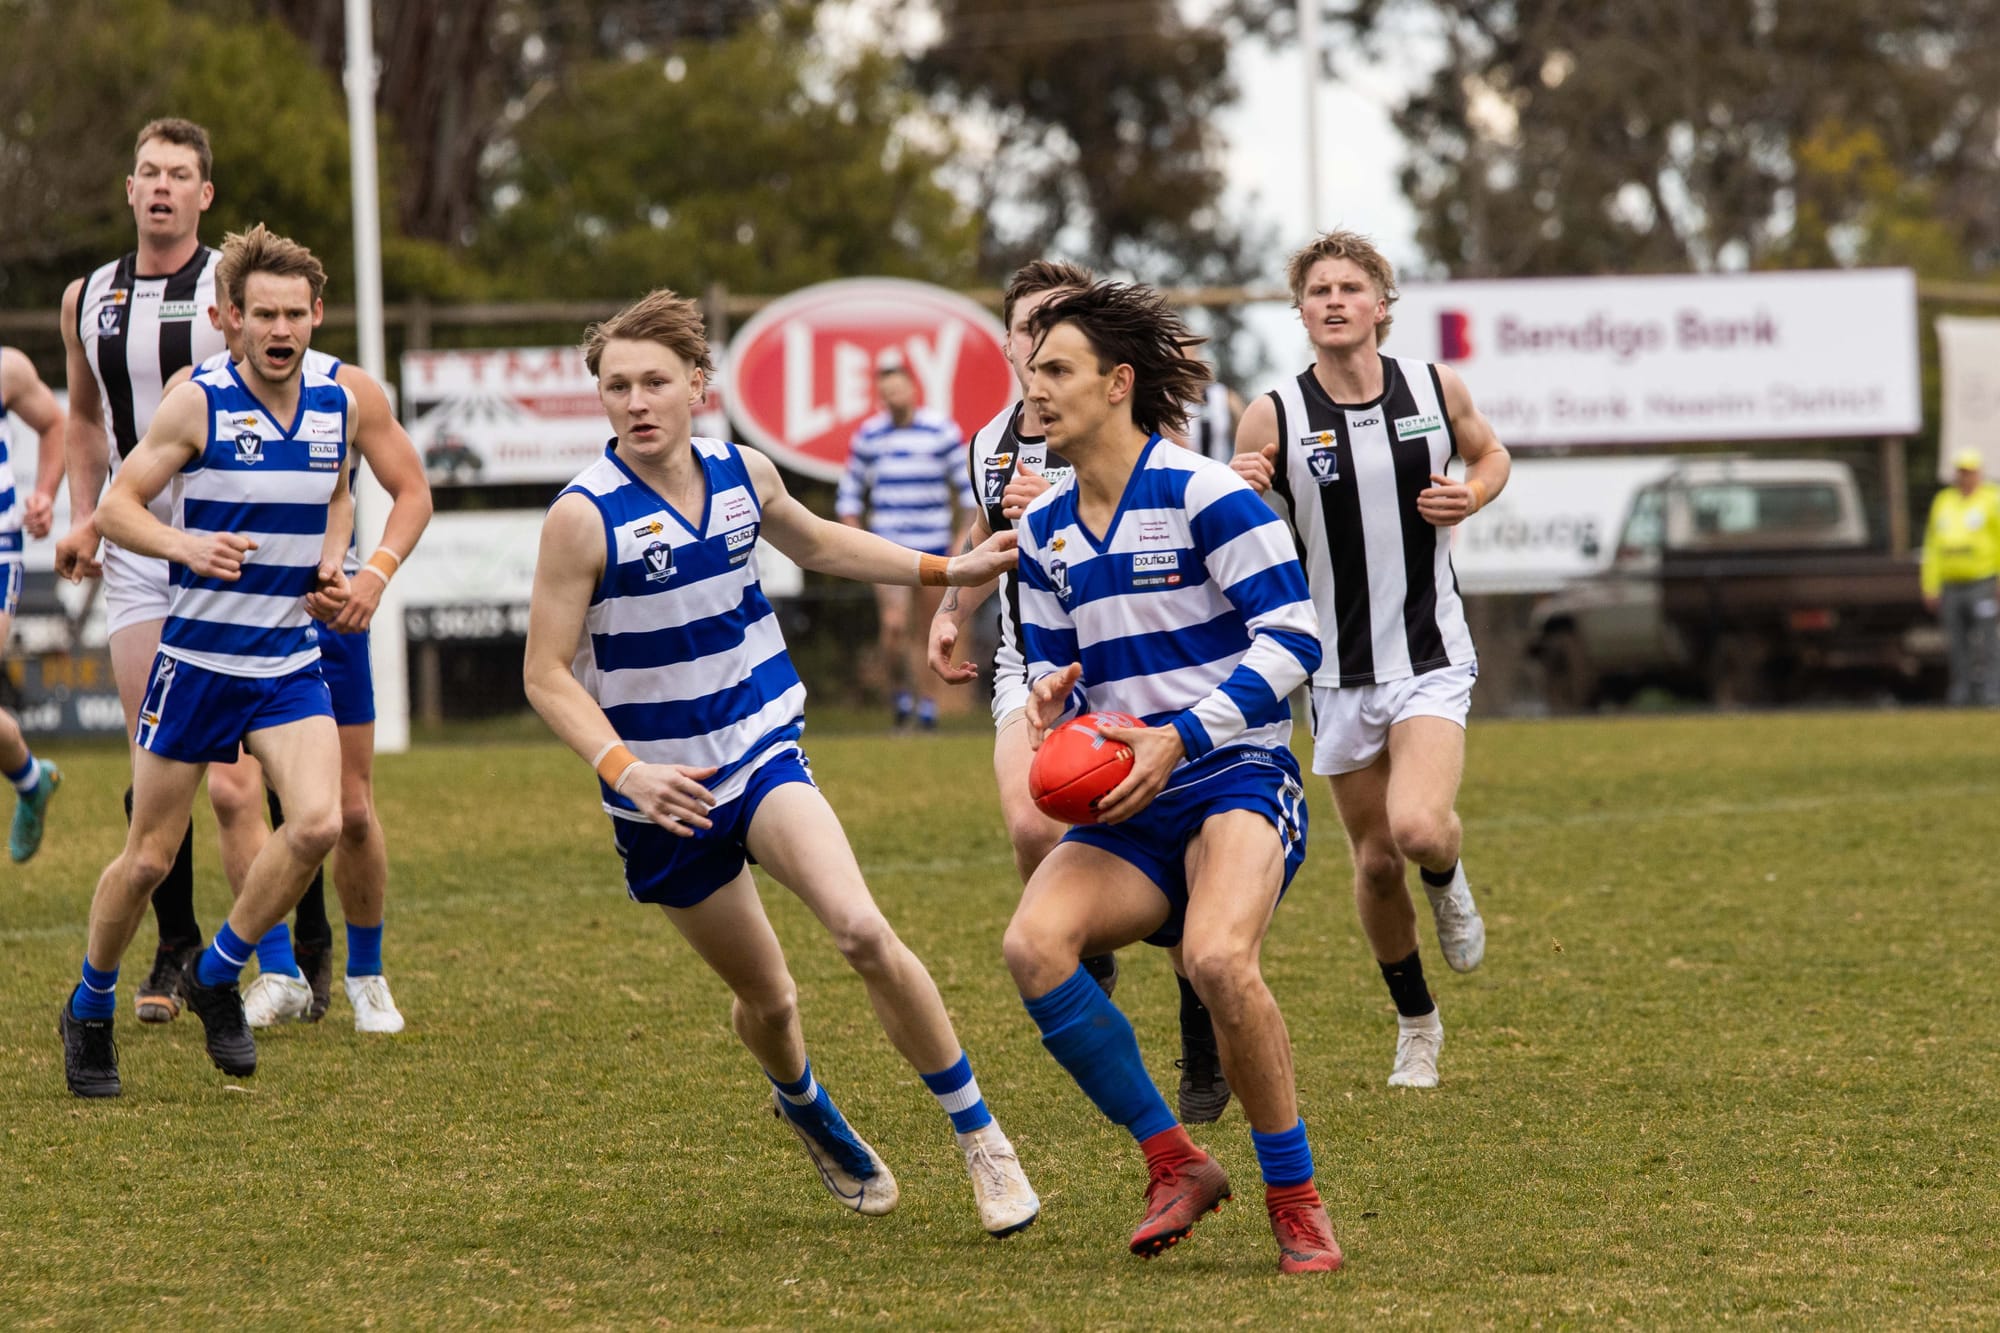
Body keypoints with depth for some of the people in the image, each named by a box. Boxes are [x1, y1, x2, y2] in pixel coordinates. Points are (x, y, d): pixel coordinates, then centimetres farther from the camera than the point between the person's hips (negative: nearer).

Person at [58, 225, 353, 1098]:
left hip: (291, 664, 3)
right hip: (196, 658, -3)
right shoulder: (199, 403, -11)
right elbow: (117, 506, -8)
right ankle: (90, 1010, 28)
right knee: (149, 856, 4)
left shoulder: (336, 405, 3)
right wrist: (186, 545, -26)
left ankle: (218, 976, 4)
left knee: (318, 823, -18)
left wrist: (331, 568, 4)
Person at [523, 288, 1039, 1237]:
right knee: (766, 998, 11)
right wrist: (620, 769, -29)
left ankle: (979, 1136, -10)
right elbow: (546, 674, -14)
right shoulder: (584, 517, -16)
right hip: (663, 792, -2)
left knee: (861, 930, -23)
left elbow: (814, 543, 22)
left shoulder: (741, 475, -1)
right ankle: (802, 1104, 48)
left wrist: (946, 571, 21)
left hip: (762, 750, 2)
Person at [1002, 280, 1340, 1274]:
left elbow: (1293, 641, -13)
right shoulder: (1044, 530, 12)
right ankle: (1174, 1164, -10)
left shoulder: (1203, 494, -9)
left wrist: (1179, 738, -19)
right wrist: (1050, 697, -2)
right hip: (1125, 806, 6)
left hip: (1238, 782, -6)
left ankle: (1296, 1201, -15)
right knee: (1033, 943, -23)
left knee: (1217, 960, -34)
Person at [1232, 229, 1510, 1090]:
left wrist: (1471, 495, -6)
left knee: (1418, 829, -24)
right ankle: (1416, 1024, 32)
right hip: (1339, 671, 1)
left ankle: (1448, 879, 13)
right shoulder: (1273, 418, -9)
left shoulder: (1436, 390, -4)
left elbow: (1490, 454, 17)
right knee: (1375, 863, 9)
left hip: (1431, 657, -1)